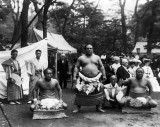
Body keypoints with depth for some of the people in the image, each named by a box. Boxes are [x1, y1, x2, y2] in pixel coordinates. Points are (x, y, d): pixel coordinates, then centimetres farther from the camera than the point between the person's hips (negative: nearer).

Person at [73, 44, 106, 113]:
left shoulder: (97, 57, 12)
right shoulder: (81, 58, 6)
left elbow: (101, 67, 13)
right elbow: (76, 67, 3)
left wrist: (104, 75, 6)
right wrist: (74, 76, -6)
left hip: (95, 79, 2)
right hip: (84, 79, -2)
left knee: (98, 93, 2)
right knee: (80, 93, -3)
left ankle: (98, 107, 16)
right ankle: (78, 108, 10)